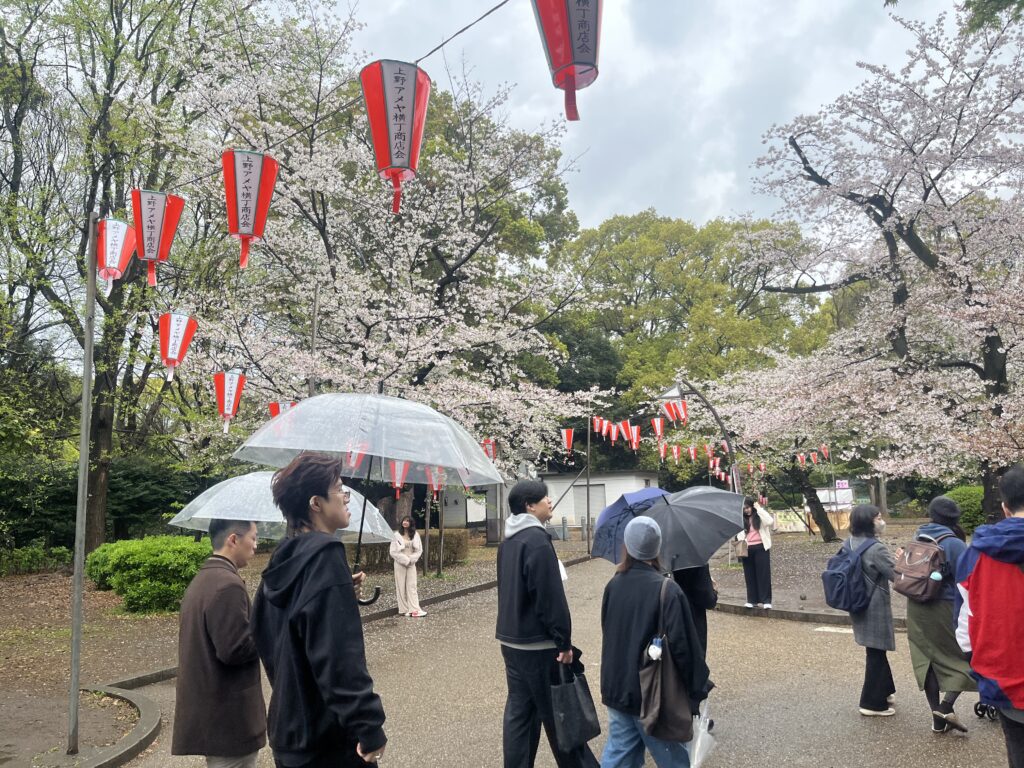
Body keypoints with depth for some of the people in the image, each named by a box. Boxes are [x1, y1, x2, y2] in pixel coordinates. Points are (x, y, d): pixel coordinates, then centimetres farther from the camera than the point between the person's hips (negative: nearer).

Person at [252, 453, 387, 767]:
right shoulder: (325, 556, -20)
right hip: (331, 740, -8)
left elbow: (264, 638, 16)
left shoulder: (284, 560, 6)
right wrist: (369, 727, -23)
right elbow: (340, 654, -26)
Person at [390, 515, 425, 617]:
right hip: (400, 564, -2)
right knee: (401, 586, 0)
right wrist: (405, 560, -11)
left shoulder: (415, 535, 3)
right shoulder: (397, 535, -5)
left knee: (412, 586, -1)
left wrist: (411, 559, -9)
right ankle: (404, 610, 4)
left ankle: (414, 609, -5)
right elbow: (393, 552, -7)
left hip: (411, 564, 2)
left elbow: (419, 550, 4)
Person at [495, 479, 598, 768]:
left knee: (518, 711, 13)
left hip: (510, 640, 8)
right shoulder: (537, 540, -19)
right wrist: (564, 641, -16)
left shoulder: (508, 541, 10)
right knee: (558, 714, 6)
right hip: (538, 645, -8)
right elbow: (551, 598, -22)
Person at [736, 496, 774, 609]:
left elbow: (770, 521, -19)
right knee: (749, 575, 7)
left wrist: (759, 509, -13)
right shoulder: (742, 519, 12)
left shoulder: (760, 515, 1)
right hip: (747, 549, 4)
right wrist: (740, 539, -8)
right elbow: (740, 532, 14)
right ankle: (752, 600, 14)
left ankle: (765, 600, 0)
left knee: (763, 574, -3)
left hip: (761, 547, -4)